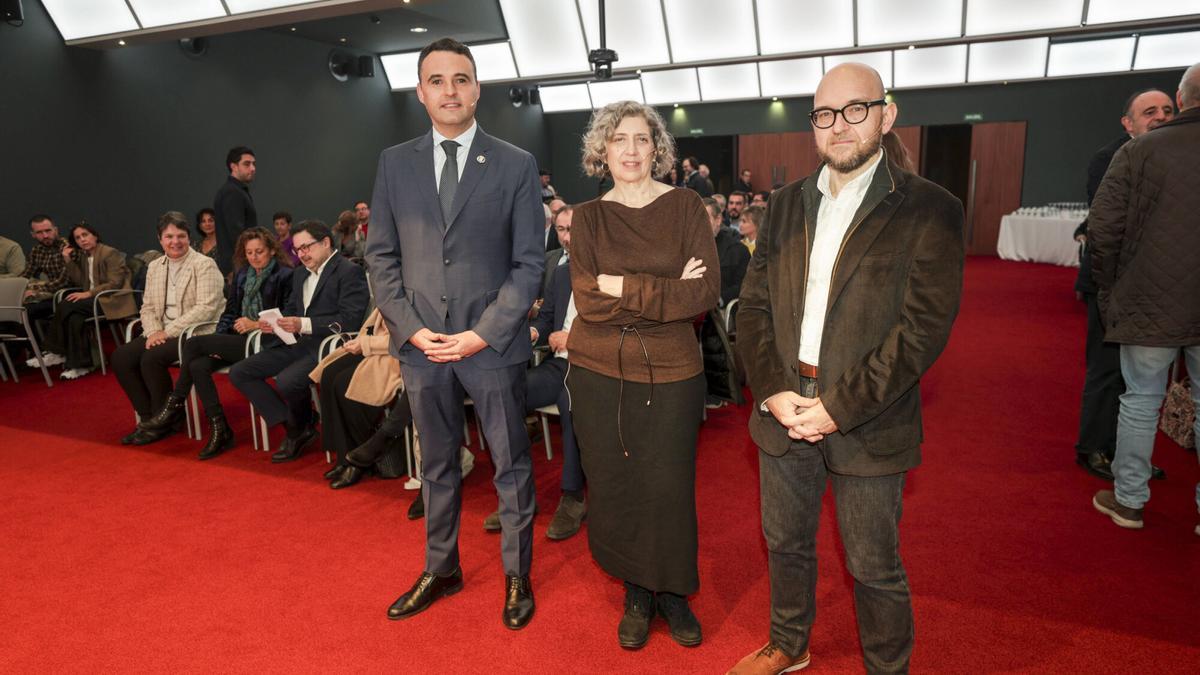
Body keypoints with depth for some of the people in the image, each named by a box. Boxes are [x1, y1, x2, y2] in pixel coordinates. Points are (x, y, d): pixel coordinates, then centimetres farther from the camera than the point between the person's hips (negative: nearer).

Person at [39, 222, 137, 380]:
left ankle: (57, 352, -13)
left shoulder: (110, 253, -7)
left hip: (112, 301, -7)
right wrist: (69, 261, 4)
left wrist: (89, 293, -20)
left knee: (65, 306, -24)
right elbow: (79, 282, 12)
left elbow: (115, 283, -14)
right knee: (74, 319, -25)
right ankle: (79, 364, -19)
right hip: (94, 299, 7)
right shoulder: (83, 256, 18)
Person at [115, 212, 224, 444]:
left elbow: (205, 308, -17)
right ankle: (148, 417, 1)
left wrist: (168, 332, -18)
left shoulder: (204, 265, -8)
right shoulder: (154, 267, 15)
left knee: (151, 357, -26)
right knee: (120, 356, -11)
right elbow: (148, 307, 15)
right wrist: (153, 332, -6)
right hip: (162, 334, 7)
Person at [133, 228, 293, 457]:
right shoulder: (241, 274, 18)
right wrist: (217, 340, 1)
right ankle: (220, 431, -15)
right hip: (238, 339, 7)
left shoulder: (285, 276, -3)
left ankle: (175, 407, -4)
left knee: (193, 343, -19)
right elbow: (230, 312, 17)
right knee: (198, 365, -22)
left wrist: (257, 324, -14)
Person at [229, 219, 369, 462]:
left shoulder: (350, 271, -7)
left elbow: (350, 319, -17)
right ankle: (291, 425, -2)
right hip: (296, 344, 9)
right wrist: (275, 324, 1)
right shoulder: (300, 274, 20)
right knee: (239, 372, -1)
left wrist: (304, 324, -23)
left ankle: (300, 428, 2)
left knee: (287, 381, -31)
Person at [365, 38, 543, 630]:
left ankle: (516, 575, 28)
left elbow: (529, 262, -4)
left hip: (493, 343, -2)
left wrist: (484, 334, -12)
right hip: (421, 342, 3)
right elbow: (381, 256, 7)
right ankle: (441, 570, 35)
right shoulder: (394, 163, 6)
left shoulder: (515, 165, -1)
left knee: (511, 465, 9)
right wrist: (410, 329, -5)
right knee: (437, 465, 17)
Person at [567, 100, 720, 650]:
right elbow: (587, 301, -10)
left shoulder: (686, 206, 1)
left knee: (668, 487, 5)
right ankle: (636, 593, 31)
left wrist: (624, 288, -14)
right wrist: (669, 291, -15)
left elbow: (708, 292, -9)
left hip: (671, 373, -1)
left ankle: (673, 593, 30)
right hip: (600, 374, 1)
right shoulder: (588, 218, 4)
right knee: (615, 486, 9)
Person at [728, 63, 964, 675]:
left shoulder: (929, 210, -8)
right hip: (783, 409, 5)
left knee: (874, 569, 11)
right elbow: (755, 304, 4)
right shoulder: (787, 203, 7)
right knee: (785, 545, 22)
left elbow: (924, 327, -14)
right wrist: (772, 391, -9)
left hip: (867, 422, -4)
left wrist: (839, 408, -18)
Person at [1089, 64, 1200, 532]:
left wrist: (1111, 289, 4)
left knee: (1141, 401, 11)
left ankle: (1128, 501, 20)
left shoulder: (1140, 150, -6)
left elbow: (1102, 229, -9)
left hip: (1150, 305, -1)